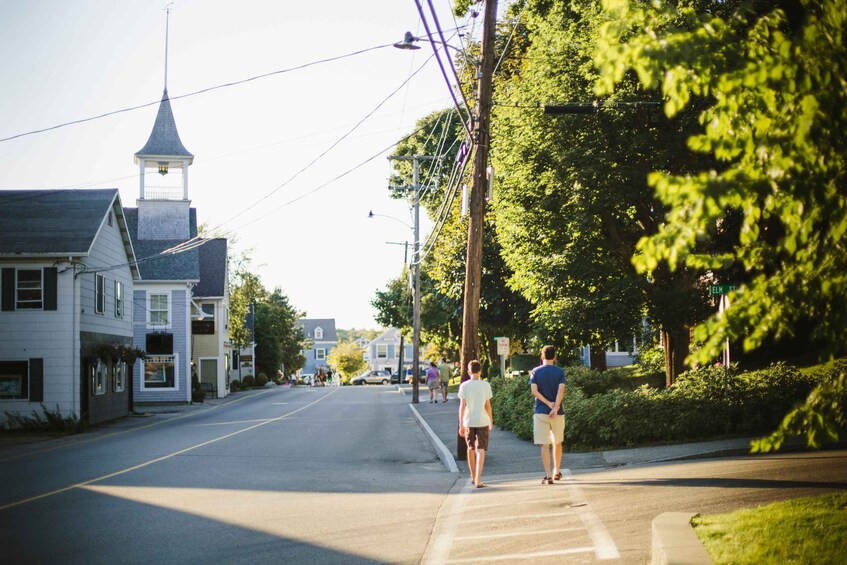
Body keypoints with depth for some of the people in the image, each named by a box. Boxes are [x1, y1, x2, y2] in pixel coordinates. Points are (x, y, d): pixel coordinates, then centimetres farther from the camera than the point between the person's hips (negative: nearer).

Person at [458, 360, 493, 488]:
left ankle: (473, 477, 32)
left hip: (468, 421, 1)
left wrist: (461, 425, -1)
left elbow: (462, 406, -4)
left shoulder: (464, 386, -2)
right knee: (480, 450, -3)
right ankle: (478, 480, -14)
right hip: (482, 421, -1)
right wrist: (491, 422, 13)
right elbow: (488, 405, 0)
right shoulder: (485, 385, -2)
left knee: (471, 448, 18)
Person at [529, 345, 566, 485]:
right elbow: (561, 390, -12)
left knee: (544, 445, -1)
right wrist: (555, 407, -18)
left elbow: (534, 391, -9)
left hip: (540, 412, -1)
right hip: (558, 413, 1)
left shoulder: (535, 372, 2)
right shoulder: (560, 372, 1)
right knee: (557, 443, 18)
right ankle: (557, 471, 28)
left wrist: (548, 404, -8)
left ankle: (548, 476, -7)